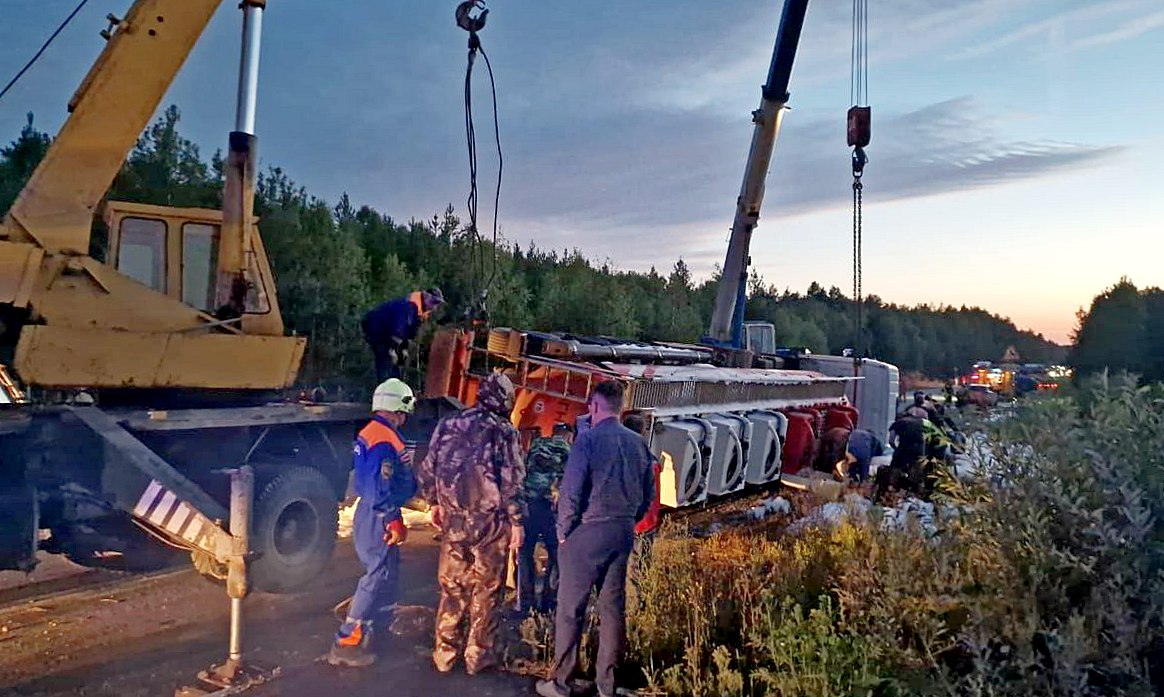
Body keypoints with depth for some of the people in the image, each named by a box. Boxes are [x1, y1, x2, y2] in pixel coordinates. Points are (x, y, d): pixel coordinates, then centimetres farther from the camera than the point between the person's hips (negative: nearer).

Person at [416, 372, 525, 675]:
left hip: (454, 519, 4)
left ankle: (444, 653, 23)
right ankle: (478, 656, 17)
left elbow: (428, 469, 8)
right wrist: (517, 522, -6)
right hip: (491, 522, -4)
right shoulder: (504, 431, -9)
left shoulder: (447, 425, 4)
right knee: (486, 590, 9)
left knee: (452, 586, 16)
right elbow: (512, 481, -12)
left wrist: (435, 503, 20)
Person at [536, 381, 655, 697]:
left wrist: (563, 531, -3)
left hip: (587, 532, -6)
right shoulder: (638, 442, 6)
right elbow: (648, 493, 11)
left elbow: (571, 490, -15)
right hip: (624, 534, 6)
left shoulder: (589, 439, -12)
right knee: (613, 606, 12)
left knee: (570, 609, 4)